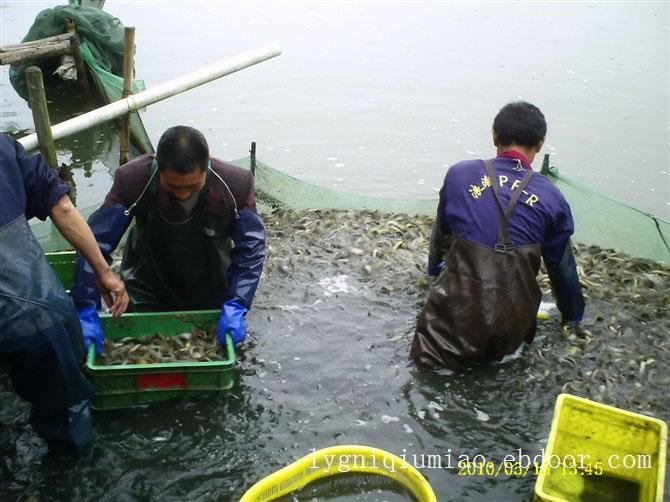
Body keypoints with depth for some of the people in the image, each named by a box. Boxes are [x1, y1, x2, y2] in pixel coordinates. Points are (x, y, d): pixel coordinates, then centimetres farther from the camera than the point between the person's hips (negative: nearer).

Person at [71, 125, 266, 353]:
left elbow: (251, 248, -19)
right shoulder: (134, 179, -29)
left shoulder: (235, 184, -28)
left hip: (211, 290, 1)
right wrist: (86, 311, -29)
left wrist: (235, 306, -31)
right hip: (148, 288, 0)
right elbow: (95, 244, -24)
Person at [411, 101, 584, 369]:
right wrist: (573, 316, 30)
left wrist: (435, 271, 38)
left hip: (456, 314, -1)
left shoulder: (458, 174, 0)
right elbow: (562, 265, 12)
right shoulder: (552, 198, 0)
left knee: (425, 356, 22)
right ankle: (499, 348, 6)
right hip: (512, 320, 1)